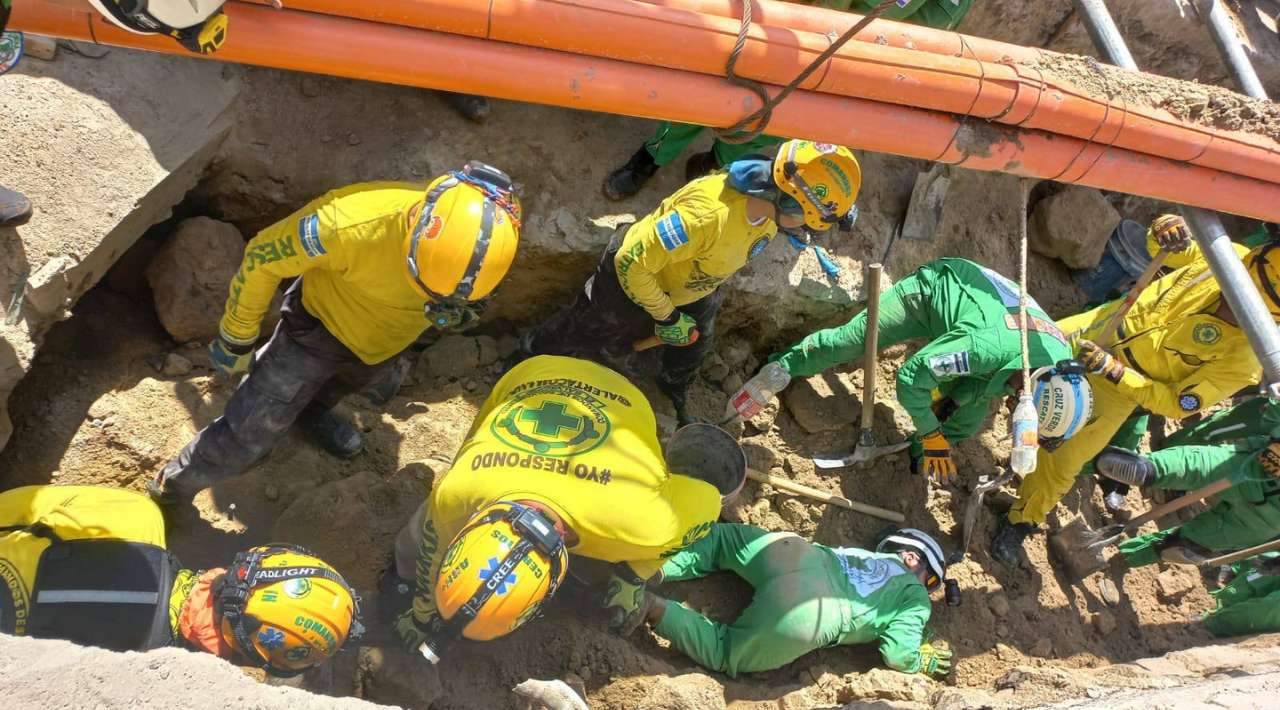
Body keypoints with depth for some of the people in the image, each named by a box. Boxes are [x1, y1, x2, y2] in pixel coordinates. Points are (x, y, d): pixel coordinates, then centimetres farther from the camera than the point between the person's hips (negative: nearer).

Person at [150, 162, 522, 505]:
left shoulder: (487, 237, -30)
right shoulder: (357, 222, -43)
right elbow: (263, 256, -25)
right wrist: (236, 338, -13)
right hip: (322, 328, -4)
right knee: (248, 434, -2)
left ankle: (314, 409, 62)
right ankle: (168, 492, 21)